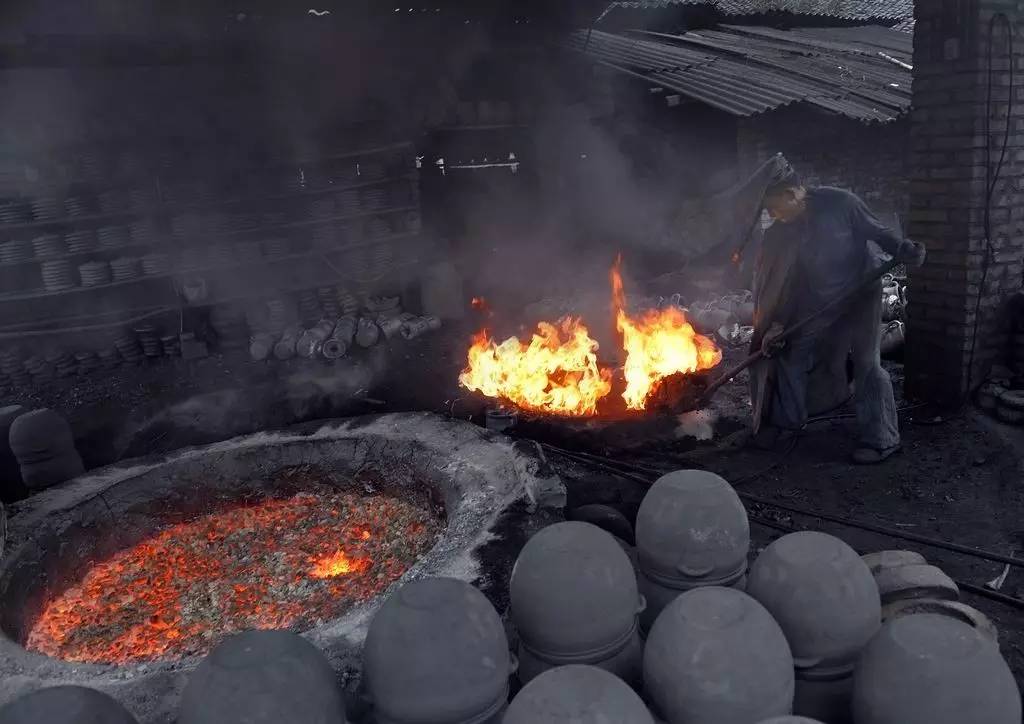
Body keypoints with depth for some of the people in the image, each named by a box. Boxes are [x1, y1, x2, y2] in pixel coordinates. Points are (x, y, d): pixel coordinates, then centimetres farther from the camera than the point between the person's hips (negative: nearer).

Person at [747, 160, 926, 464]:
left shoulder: (838, 202, -20)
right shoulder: (779, 232, -8)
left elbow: (878, 231, -8)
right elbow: (778, 281, -5)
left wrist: (904, 251, -24)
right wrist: (777, 324, -10)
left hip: (860, 293, -5)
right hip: (817, 301, 5)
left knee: (867, 363, -7)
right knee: (791, 352, 6)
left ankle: (881, 440, 4)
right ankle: (787, 421, 24)